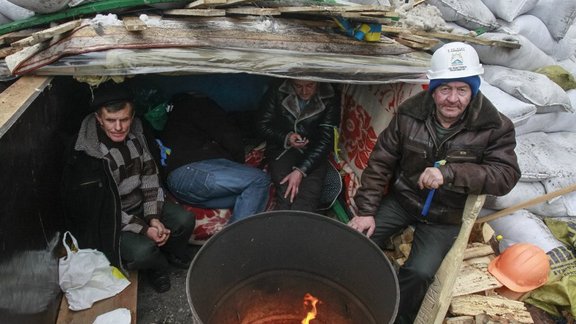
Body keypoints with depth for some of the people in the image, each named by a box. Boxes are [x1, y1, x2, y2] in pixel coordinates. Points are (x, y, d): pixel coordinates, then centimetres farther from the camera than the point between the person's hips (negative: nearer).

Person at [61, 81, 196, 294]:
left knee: (185, 221, -10)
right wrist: (143, 229, -23)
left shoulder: (135, 132, -8)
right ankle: (158, 264, 9)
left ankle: (171, 253, 22)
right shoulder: (86, 154, -26)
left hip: (141, 204, 6)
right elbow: (102, 207, -22)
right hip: (111, 219, -5)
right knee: (143, 251, -28)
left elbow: (149, 175, -2)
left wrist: (154, 218, -11)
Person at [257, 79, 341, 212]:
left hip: (314, 154, 0)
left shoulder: (331, 99, -7)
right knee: (287, 194, -28)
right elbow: (264, 125, 5)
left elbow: (326, 139, -11)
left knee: (308, 199, -27)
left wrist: (301, 170, -22)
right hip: (282, 148, 1)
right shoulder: (277, 92, -5)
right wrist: (286, 138, -15)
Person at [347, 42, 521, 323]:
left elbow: (506, 176, -23)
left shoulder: (494, 127, -14)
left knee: (419, 273, -20)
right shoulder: (410, 113, -9)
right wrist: (366, 210, -11)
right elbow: (380, 162, -6)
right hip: (402, 198, 2)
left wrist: (449, 173, -35)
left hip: (445, 215, -2)